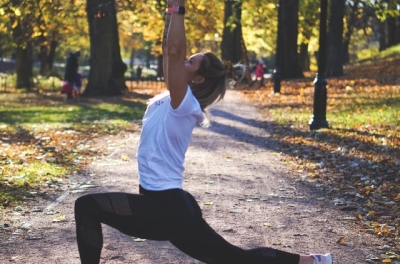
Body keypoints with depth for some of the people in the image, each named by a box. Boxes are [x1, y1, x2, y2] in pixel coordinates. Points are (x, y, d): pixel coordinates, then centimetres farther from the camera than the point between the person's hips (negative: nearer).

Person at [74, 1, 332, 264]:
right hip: (169, 204, 9)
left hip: (164, 208, -9)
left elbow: (175, 51, -25)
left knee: (87, 206, -9)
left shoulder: (184, 104, -14)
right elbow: (169, 48, 15)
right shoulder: (175, 99, 9)